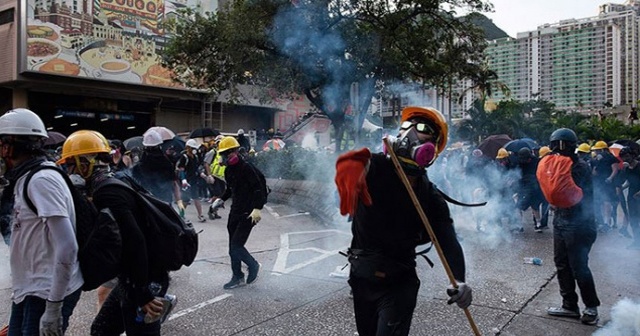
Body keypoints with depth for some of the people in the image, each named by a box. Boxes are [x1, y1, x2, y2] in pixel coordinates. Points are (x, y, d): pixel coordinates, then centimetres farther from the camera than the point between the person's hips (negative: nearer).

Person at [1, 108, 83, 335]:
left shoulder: (41, 180, -20)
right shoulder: (26, 179, 10)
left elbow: (67, 247, -26)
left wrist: (53, 307, -24)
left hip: (47, 292, -9)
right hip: (28, 290, 9)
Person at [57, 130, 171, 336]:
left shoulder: (107, 193, -20)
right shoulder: (109, 186, 12)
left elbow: (135, 242, -28)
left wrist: (143, 294, -25)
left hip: (145, 283, -10)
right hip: (130, 280, 10)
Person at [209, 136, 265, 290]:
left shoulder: (246, 168, -17)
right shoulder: (228, 170, 8)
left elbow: (258, 189, -21)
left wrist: (257, 208, -28)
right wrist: (221, 200, 9)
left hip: (248, 213, -8)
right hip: (235, 211, 8)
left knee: (236, 246, -10)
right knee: (233, 247, 11)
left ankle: (253, 265, 16)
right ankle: (237, 277, 26)